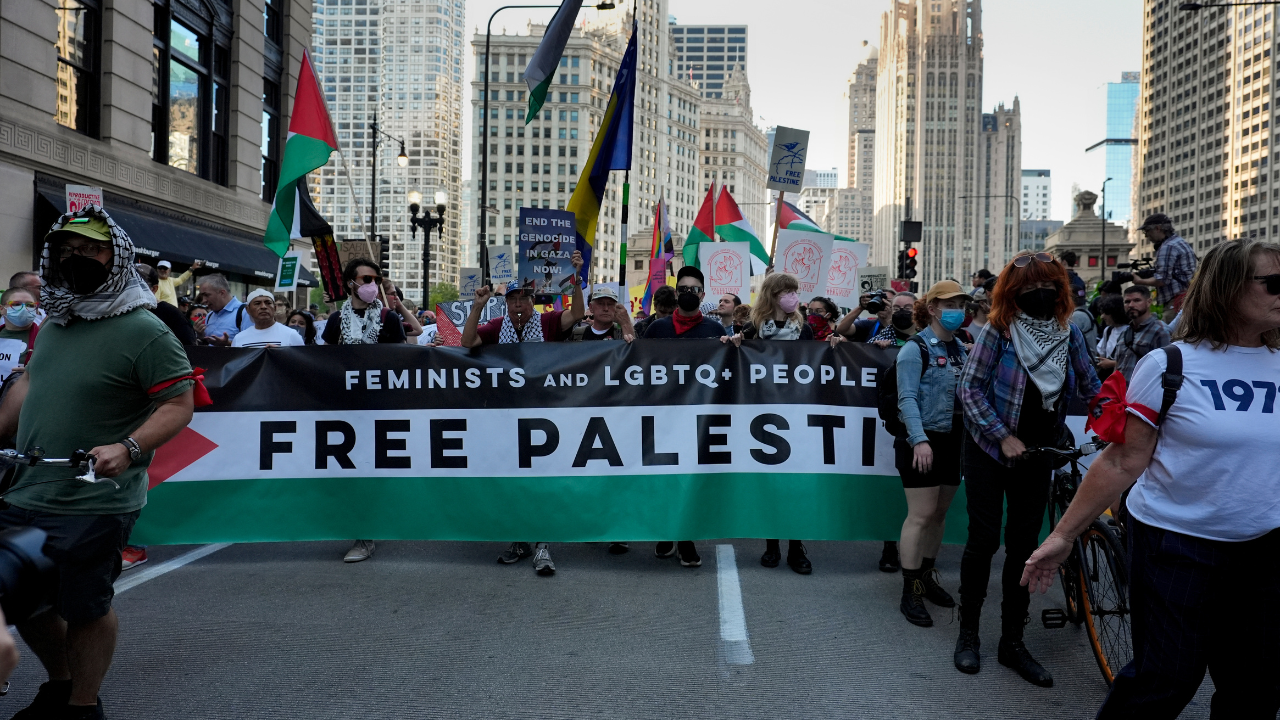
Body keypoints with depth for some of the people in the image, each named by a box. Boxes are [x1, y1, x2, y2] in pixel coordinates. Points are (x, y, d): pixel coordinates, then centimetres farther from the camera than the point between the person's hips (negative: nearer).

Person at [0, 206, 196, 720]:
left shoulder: (143, 331, -14)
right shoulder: (55, 323, 10)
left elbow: (178, 404, -16)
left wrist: (127, 449, -29)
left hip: (92, 506, -7)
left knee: (84, 607, 5)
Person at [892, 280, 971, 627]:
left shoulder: (961, 349, 13)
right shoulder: (915, 349, -9)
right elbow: (907, 399, -17)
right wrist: (919, 440, -27)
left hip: (953, 440, 7)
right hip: (923, 442, -7)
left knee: (940, 513, 14)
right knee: (921, 515, -8)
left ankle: (926, 576, 29)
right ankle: (910, 593, -2)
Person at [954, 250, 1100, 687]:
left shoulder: (1069, 334, -1)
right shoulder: (997, 332, -12)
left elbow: (1089, 387, 6)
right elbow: (970, 388, -13)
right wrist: (1004, 436, -18)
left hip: (1037, 454, 4)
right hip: (989, 452, -3)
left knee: (1024, 545, 6)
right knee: (984, 540, 0)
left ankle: (1012, 642, 17)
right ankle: (968, 631, 16)